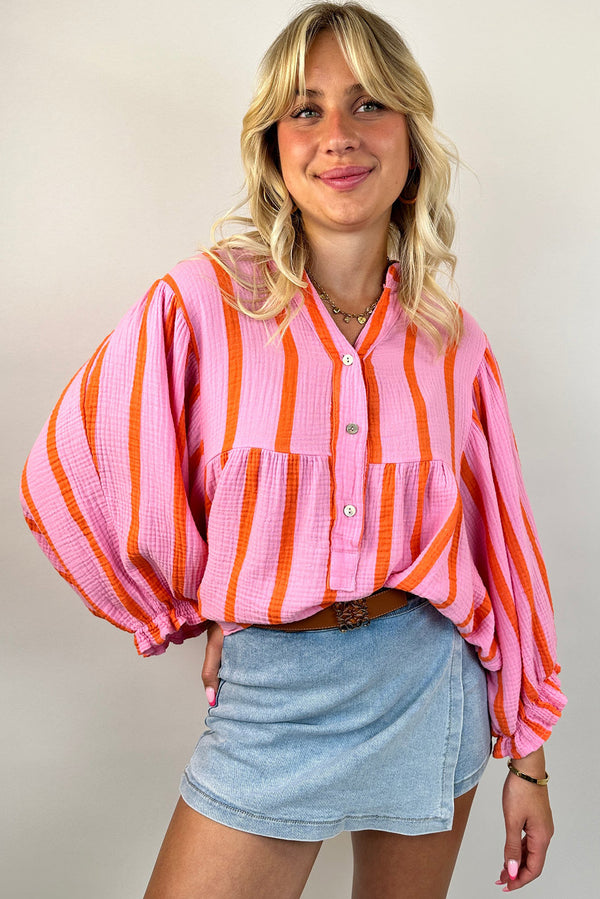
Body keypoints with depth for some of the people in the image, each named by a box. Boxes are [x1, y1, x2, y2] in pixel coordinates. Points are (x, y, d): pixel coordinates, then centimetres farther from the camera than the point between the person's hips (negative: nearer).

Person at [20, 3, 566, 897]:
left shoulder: (454, 342, -1)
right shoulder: (200, 305, -11)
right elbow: (66, 480, -4)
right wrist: (188, 614, 5)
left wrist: (526, 756, 6)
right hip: (271, 693, -2)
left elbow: (500, 544, 3)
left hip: (432, 686, 3)